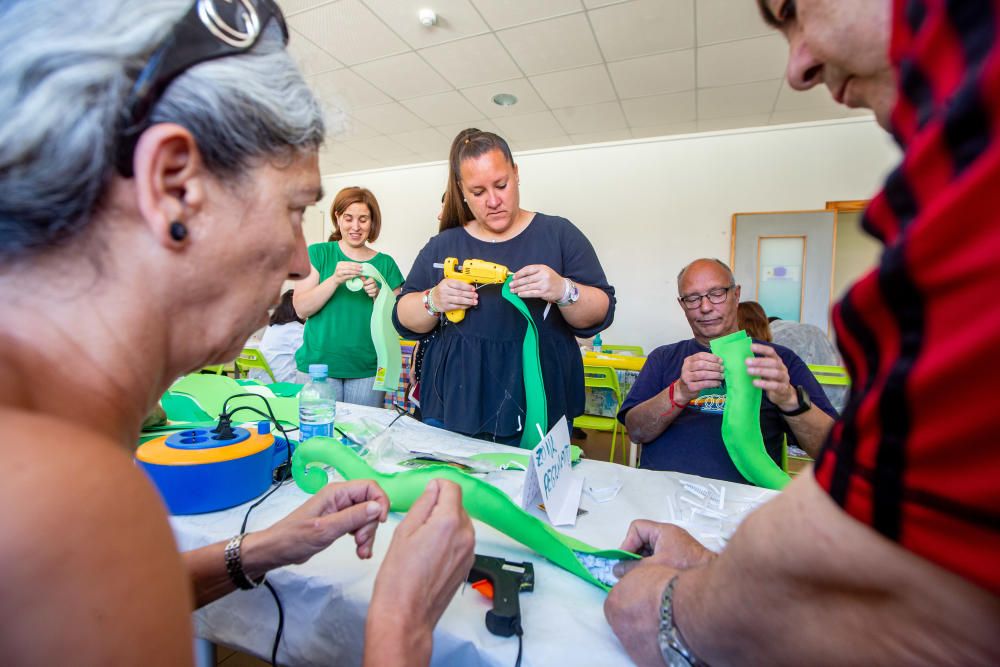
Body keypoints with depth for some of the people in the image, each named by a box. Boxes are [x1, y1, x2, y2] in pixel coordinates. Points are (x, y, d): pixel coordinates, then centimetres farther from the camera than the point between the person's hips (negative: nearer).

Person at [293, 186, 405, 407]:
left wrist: (378, 296, -13)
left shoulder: (385, 263, 7)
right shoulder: (317, 253, 4)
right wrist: (335, 280, -19)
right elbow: (301, 309, -5)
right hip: (318, 365, -1)